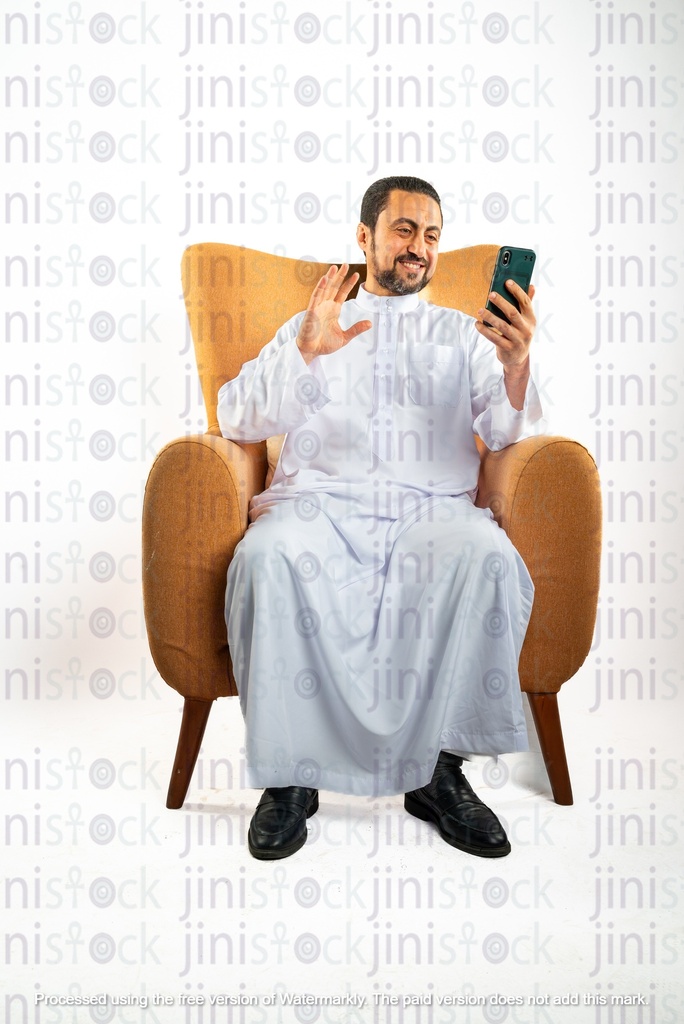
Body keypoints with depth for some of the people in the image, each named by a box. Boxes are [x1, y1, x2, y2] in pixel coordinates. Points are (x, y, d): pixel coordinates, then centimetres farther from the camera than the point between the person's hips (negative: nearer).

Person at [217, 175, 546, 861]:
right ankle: (289, 771, -19)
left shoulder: (462, 334, 25)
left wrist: (516, 362, -11)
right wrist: (304, 353, -4)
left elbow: (507, 433, 10)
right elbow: (237, 420, 13)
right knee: (267, 555, -34)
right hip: (320, 502, 0)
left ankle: (439, 770, -20)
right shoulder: (310, 326, 25)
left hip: (432, 509, 1)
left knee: (486, 554, -33)